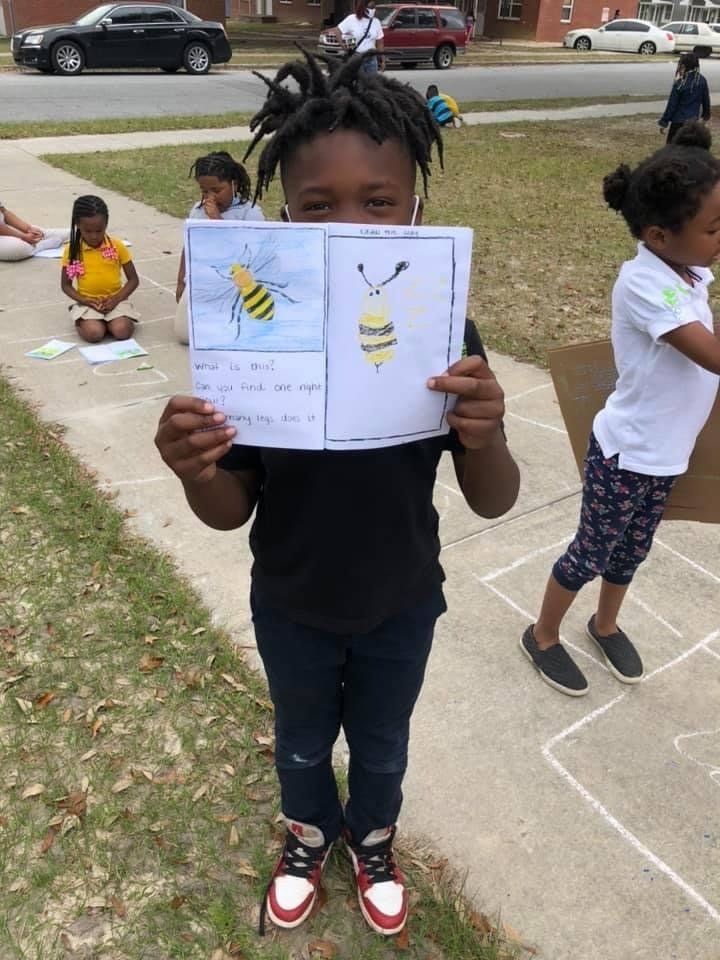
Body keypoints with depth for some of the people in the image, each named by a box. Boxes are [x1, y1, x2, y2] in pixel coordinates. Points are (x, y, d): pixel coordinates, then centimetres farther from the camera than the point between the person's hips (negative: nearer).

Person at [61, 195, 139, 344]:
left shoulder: (117, 246, -4)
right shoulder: (72, 250, -4)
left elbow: (133, 279, 1)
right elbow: (66, 285, 4)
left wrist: (116, 299, -14)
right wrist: (84, 300, -14)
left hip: (114, 300, 1)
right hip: (88, 303, 0)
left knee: (122, 331, -27)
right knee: (93, 333, -28)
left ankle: (108, 320, 5)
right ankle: (82, 321, 5)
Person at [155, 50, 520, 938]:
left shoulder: (444, 337, -22)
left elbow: (493, 504, -16)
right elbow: (232, 512, -14)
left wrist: (483, 436, -39)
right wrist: (197, 475, -37)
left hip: (401, 606, 1)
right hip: (292, 608, 0)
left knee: (382, 745, 27)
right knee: (302, 741, 27)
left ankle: (372, 837, 61)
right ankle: (308, 830, 61)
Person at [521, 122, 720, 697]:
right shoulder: (643, 283, -26)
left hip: (667, 452, 8)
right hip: (627, 455, -7)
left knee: (631, 550, 24)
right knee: (591, 554, 10)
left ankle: (605, 625, 48)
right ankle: (543, 636, 33)